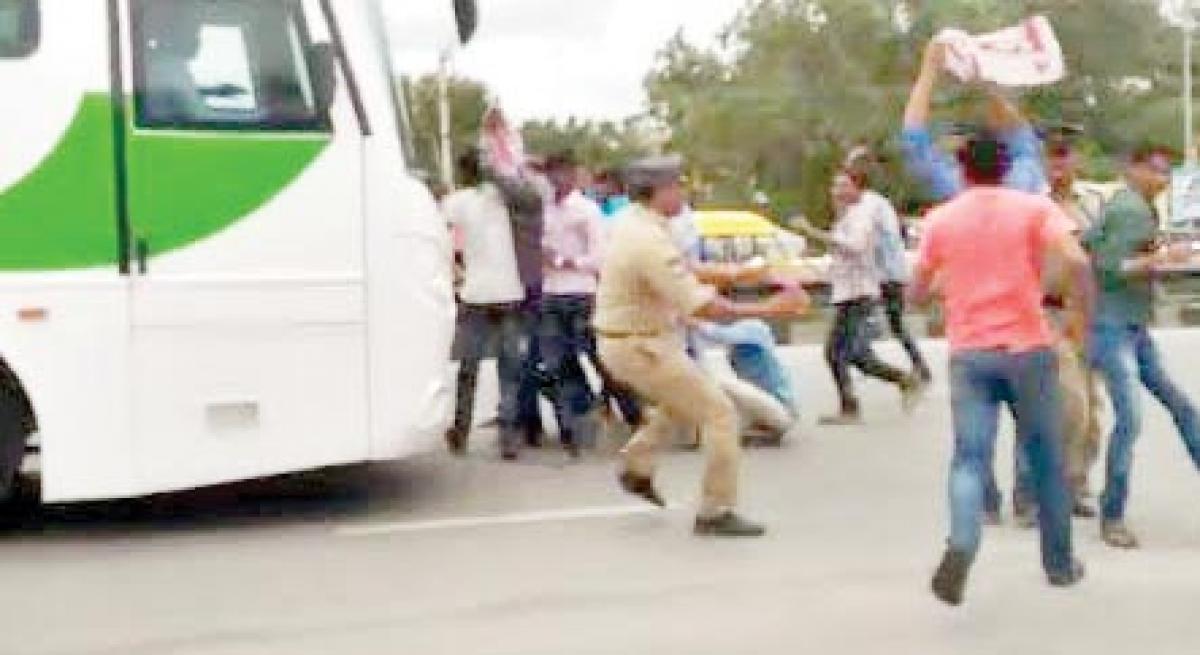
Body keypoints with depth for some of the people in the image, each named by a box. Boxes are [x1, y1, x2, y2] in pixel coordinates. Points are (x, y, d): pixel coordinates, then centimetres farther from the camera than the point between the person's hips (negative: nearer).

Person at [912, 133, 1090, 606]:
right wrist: (1083, 313, -2)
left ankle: (961, 545, -28)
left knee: (970, 459, -1)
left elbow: (917, 292, 14)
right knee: (1046, 458, 14)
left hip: (969, 353, 1)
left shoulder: (941, 219, 7)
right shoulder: (1034, 207, 0)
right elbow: (1076, 261, -16)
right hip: (1028, 348, -1)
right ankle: (1060, 563, 25)